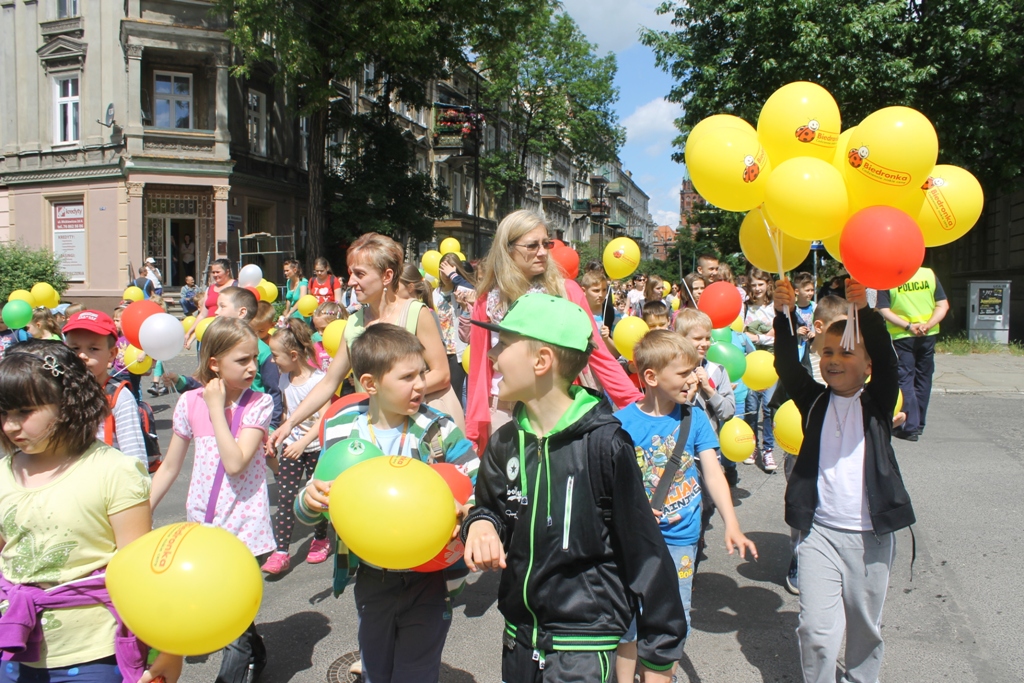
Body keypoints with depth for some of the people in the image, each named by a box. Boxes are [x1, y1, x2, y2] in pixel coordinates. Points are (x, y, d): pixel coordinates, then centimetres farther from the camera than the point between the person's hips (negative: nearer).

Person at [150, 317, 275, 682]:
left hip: (243, 527, -3)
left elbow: (235, 462, -22)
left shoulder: (259, 404, -9)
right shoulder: (190, 402, -1)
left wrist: (217, 408, -18)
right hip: (202, 525, 4)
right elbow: (169, 467, 8)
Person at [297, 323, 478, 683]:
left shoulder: (439, 429, -13)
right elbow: (307, 513, 0)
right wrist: (311, 498, -23)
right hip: (371, 580, 3)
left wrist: (464, 509, -32)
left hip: (427, 578, -2)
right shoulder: (341, 431, -7)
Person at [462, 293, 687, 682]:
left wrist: (659, 650, -7)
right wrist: (481, 525, -10)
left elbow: (643, 549, -12)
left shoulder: (603, 443, -18)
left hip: (584, 641, -5)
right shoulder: (504, 444, -2)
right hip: (518, 636, 6)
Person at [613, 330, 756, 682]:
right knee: (629, 620, 11)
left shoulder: (695, 418, -5)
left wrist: (731, 524, -18)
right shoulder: (623, 423, -12)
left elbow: (713, 472, -8)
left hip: (680, 538, 2)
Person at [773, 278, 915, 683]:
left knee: (866, 626, 15)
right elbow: (787, 366, -10)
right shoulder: (815, 401, 3)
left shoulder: (877, 403, 0)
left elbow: (887, 361, -17)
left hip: (870, 534, 0)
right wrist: (783, 315, -24)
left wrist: (865, 311, -32)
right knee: (817, 629, -5)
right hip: (819, 531, 0)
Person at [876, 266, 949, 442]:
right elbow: (943, 305, -4)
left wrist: (908, 326, -15)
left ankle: (911, 426, -5)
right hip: (928, 336, 3)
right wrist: (928, 325, -12)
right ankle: (919, 424, 24)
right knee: (923, 378, 14)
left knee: (905, 379, 1)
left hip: (901, 336, -3)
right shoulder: (929, 274, -1)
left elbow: (884, 311, -15)